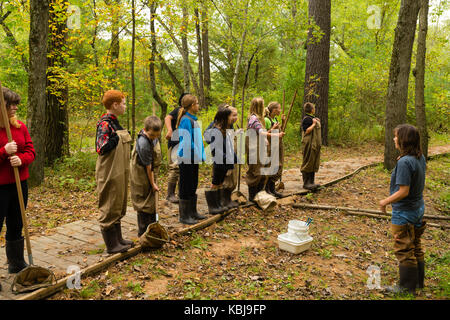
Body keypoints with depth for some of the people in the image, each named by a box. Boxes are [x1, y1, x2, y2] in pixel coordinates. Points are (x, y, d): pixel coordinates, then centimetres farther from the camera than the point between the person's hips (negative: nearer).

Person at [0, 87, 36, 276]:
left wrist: (21, 159, -14)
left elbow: (31, 151, 6)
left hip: (19, 184, 6)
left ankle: (16, 264, 34)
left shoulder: (20, 126, 5)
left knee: (16, 226, 18)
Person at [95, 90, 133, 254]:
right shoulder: (104, 124, -16)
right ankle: (111, 245, 11)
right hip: (110, 174, -10)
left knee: (118, 207, 17)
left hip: (119, 173, 10)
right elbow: (101, 148, -25)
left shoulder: (115, 123, 14)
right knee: (109, 208, 1)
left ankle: (118, 239, 29)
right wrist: (117, 137, -20)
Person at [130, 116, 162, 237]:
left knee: (152, 202, 17)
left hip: (150, 174, 9)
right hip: (142, 177, -9)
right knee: (144, 204, 1)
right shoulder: (143, 144, -32)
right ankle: (143, 233, 13)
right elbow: (148, 166, -24)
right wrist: (153, 183, -16)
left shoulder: (152, 137, -5)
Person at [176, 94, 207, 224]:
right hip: (187, 160, -9)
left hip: (194, 159, 9)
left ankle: (192, 212, 30)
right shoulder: (186, 120, -17)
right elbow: (186, 141, -21)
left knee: (193, 186, 17)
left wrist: (200, 154, 12)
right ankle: (184, 216, 10)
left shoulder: (193, 119, 12)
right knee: (185, 188, 0)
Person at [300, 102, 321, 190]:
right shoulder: (306, 119, -12)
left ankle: (311, 182, 19)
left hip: (315, 145, 10)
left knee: (314, 164, 12)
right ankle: (306, 183, 1)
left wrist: (318, 122, 14)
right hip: (309, 145, -10)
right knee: (308, 164, -4)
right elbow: (306, 131, -20)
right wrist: (314, 124, -16)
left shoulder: (312, 118, 17)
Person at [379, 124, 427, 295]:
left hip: (404, 213, -9)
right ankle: (418, 281, 36)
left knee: (404, 250, 6)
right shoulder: (420, 158, 0)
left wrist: (385, 202, -14)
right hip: (418, 209, 9)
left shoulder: (404, 162, -27)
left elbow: (403, 191, -26)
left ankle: (407, 286, 20)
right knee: (416, 247, 22)